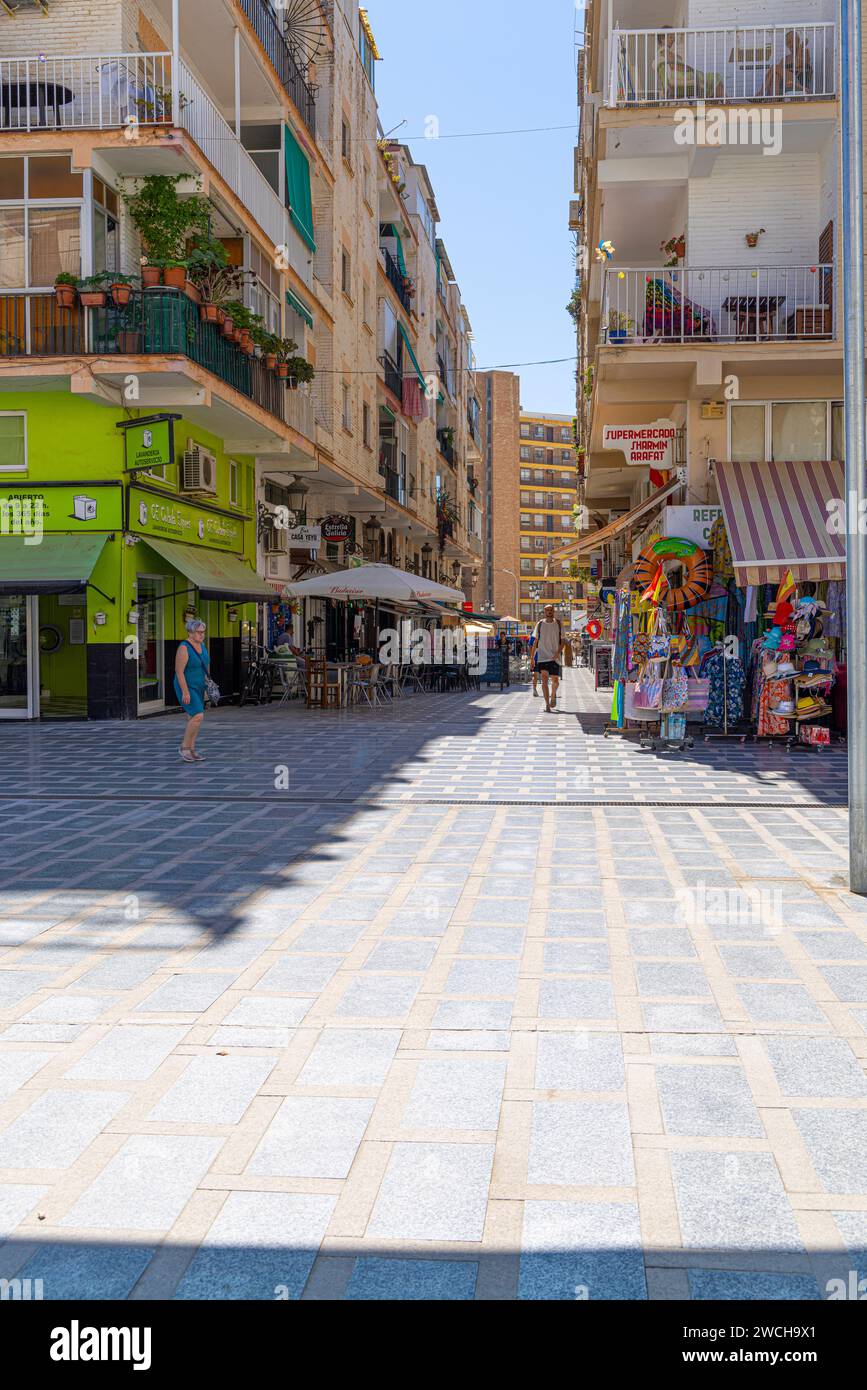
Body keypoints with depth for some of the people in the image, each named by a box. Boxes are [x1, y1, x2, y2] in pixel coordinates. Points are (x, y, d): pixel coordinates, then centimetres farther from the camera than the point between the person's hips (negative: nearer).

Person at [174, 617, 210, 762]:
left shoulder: (202, 646, 8)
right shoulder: (184, 648, -17)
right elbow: (179, 671, -20)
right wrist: (185, 692, -22)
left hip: (198, 687, 8)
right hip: (186, 687, -8)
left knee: (194, 718, 8)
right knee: (198, 716, -17)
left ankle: (191, 750, 13)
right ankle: (184, 747, -3)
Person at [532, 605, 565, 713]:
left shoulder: (558, 624, 4)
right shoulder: (540, 624, 5)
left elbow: (562, 641, 5)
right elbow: (535, 642, 9)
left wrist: (558, 652, -12)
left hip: (554, 657, 0)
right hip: (542, 656, 0)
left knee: (555, 680, -1)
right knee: (544, 680, -6)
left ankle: (553, 696, 30)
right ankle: (547, 705, -3)